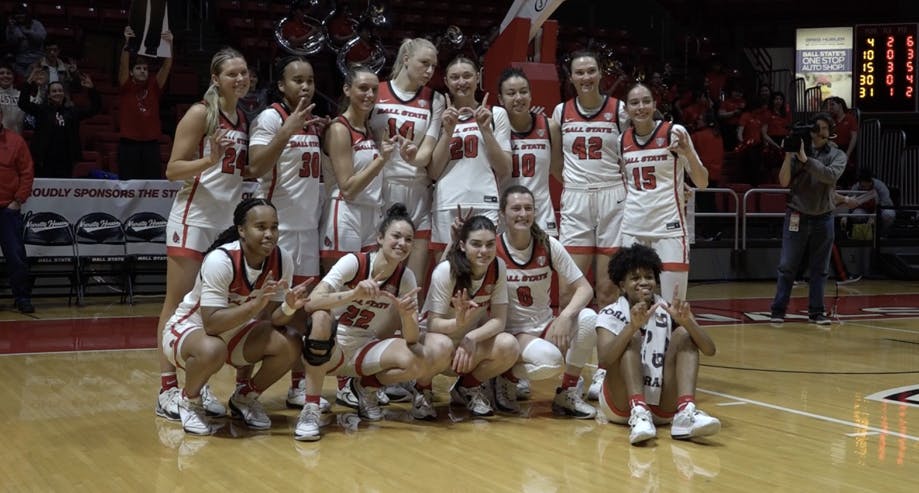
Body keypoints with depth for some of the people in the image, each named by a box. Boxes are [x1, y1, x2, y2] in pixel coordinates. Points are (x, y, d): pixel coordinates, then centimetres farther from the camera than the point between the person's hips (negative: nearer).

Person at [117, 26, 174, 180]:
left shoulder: (154, 87, 9)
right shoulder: (126, 87, 4)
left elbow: (166, 67, -1)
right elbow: (123, 65, -12)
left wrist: (169, 44, -17)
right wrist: (127, 43, -27)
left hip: (151, 144, 2)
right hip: (129, 144, -2)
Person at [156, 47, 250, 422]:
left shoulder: (243, 120, 11)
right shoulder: (200, 114, -8)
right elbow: (172, 169, -12)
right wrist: (210, 159, -27)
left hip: (227, 221, 7)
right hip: (193, 219, -7)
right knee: (178, 303, -3)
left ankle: (199, 386, 14)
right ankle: (168, 389, 1)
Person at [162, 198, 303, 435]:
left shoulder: (282, 260, -14)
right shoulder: (220, 260, -31)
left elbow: (270, 319, -10)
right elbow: (212, 324, -35)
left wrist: (289, 308, -31)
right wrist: (255, 304, -45)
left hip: (234, 330, 6)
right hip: (189, 329, -5)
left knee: (290, 347, -19)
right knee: (212, 350, -40)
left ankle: (245, 397, 8)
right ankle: (189, 401, -6)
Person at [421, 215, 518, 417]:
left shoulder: (498, 267, -12)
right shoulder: (445, 271, -23)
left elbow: (499, 319, -14)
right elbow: (433, 324, -23)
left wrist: (472, 337, -34)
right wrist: (458, 323, -46)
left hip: (474, 338, 3)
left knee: (509, 346, -28)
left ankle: (468, 387, 2)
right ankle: (423, 388, -2)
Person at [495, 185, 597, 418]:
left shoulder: (548, 245, -3)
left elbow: (585, 288, -5)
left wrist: (565, 315, -25)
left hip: (546, 327, 4)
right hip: (511, 333, -4)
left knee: (588, 318, -26)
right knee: (550, 360, -36)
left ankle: (568, 394, -8)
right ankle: (506, 378, -1)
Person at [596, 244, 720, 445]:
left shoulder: (668, 311, 3)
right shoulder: (611, 314, -4)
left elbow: (709, 350, -10)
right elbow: (604, 360, -24)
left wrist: (687, 321, -28)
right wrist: (632, 326, -38)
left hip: (663, 405, 3)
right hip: (621, 404, -2)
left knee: (683, 335, -14)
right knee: (631, 338, -22)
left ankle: (686, 413, -34)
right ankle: (638, 414, -41)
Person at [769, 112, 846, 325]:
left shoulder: (838, 155, 2)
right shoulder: (798, 151, 0)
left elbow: (831, 175, -18)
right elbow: (784, 181, -5)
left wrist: (806, 159, -22)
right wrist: (788, 155, -15)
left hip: (823, 218, 1)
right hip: (797, 217, -1)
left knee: (819, 268, 6)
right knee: (787, 266, 0)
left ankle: (816, 311, 13)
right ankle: (778, 310, 5)